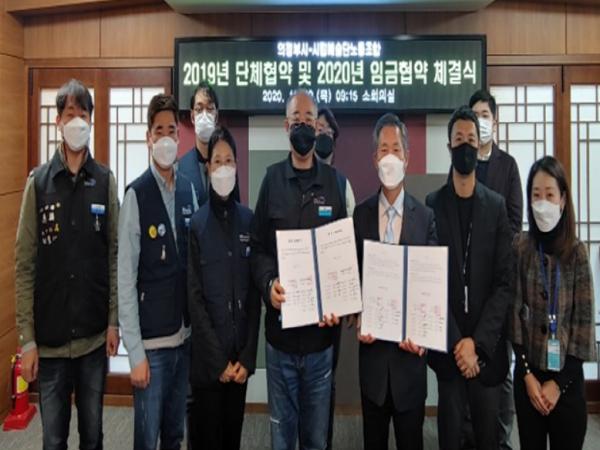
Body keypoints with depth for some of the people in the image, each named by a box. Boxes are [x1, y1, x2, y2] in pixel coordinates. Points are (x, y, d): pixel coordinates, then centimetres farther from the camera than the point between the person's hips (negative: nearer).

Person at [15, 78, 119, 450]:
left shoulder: (106, 181, 0)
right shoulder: (39, 182, -3)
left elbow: (115, 256, 2)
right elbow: (25, 264, -4)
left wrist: (114, 321, -2)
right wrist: (27, 338, -6)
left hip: (95, 336, 1)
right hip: (50, 338, -1)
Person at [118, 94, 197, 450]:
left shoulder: (189, 190, 3)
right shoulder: (136, 195, -13)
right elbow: (126, 279, -13)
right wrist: (135, 352, -13)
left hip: (186, 335, 5)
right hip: (152, 340, -5)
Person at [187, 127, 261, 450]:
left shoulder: (248, 220, 3)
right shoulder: (197, 224, -5)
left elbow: (255, 293, 3)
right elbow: (194, 298, -7)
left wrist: (247, 356, -4)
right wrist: (218, 360, -10)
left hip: (240, 354, 3)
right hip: (207, 357, -3)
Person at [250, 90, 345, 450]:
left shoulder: (334, 181, 3)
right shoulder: (272, 179, 3)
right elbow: (258, 247, 3)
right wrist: (269, 283, -16)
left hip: (321, 331, 0)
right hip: (281, 329, 0)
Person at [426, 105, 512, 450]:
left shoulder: (497, 206, 2)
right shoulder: (433, 205, -1)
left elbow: (505, 282, -2)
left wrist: (477, 341, -11)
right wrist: (456, 342, -11)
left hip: (488, 346, 1)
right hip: (447, 345, -1)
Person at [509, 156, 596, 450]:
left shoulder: (577, 252, -4)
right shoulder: (519, 247, -3)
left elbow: (583, 321, -4)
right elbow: (514, 311, -2)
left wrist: (559, 383, -8)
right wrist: (527, 374, -7)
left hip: (567, 377, 0)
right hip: (527, 374, 1)